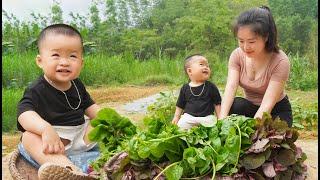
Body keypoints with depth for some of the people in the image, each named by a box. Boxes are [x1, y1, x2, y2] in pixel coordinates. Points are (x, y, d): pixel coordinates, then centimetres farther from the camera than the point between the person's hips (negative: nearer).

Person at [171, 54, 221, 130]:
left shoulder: (211, 87, 4)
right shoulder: (185, 88, 7)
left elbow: (217, 104, 8)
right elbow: (180, 105, 17)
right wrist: (176, 117, 12)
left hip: (207, 117, 0)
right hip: (189, 116, 0)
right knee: (181, 125, -19)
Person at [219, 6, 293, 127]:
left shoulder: (280, 61, -27)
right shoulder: (237, 55, -15)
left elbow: (268, 102, -33)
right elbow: (230, 87, -28)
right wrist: (222, 119, -44)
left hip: (277, 111, -2)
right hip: (250, 107, 3)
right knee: (231, 106, -27)